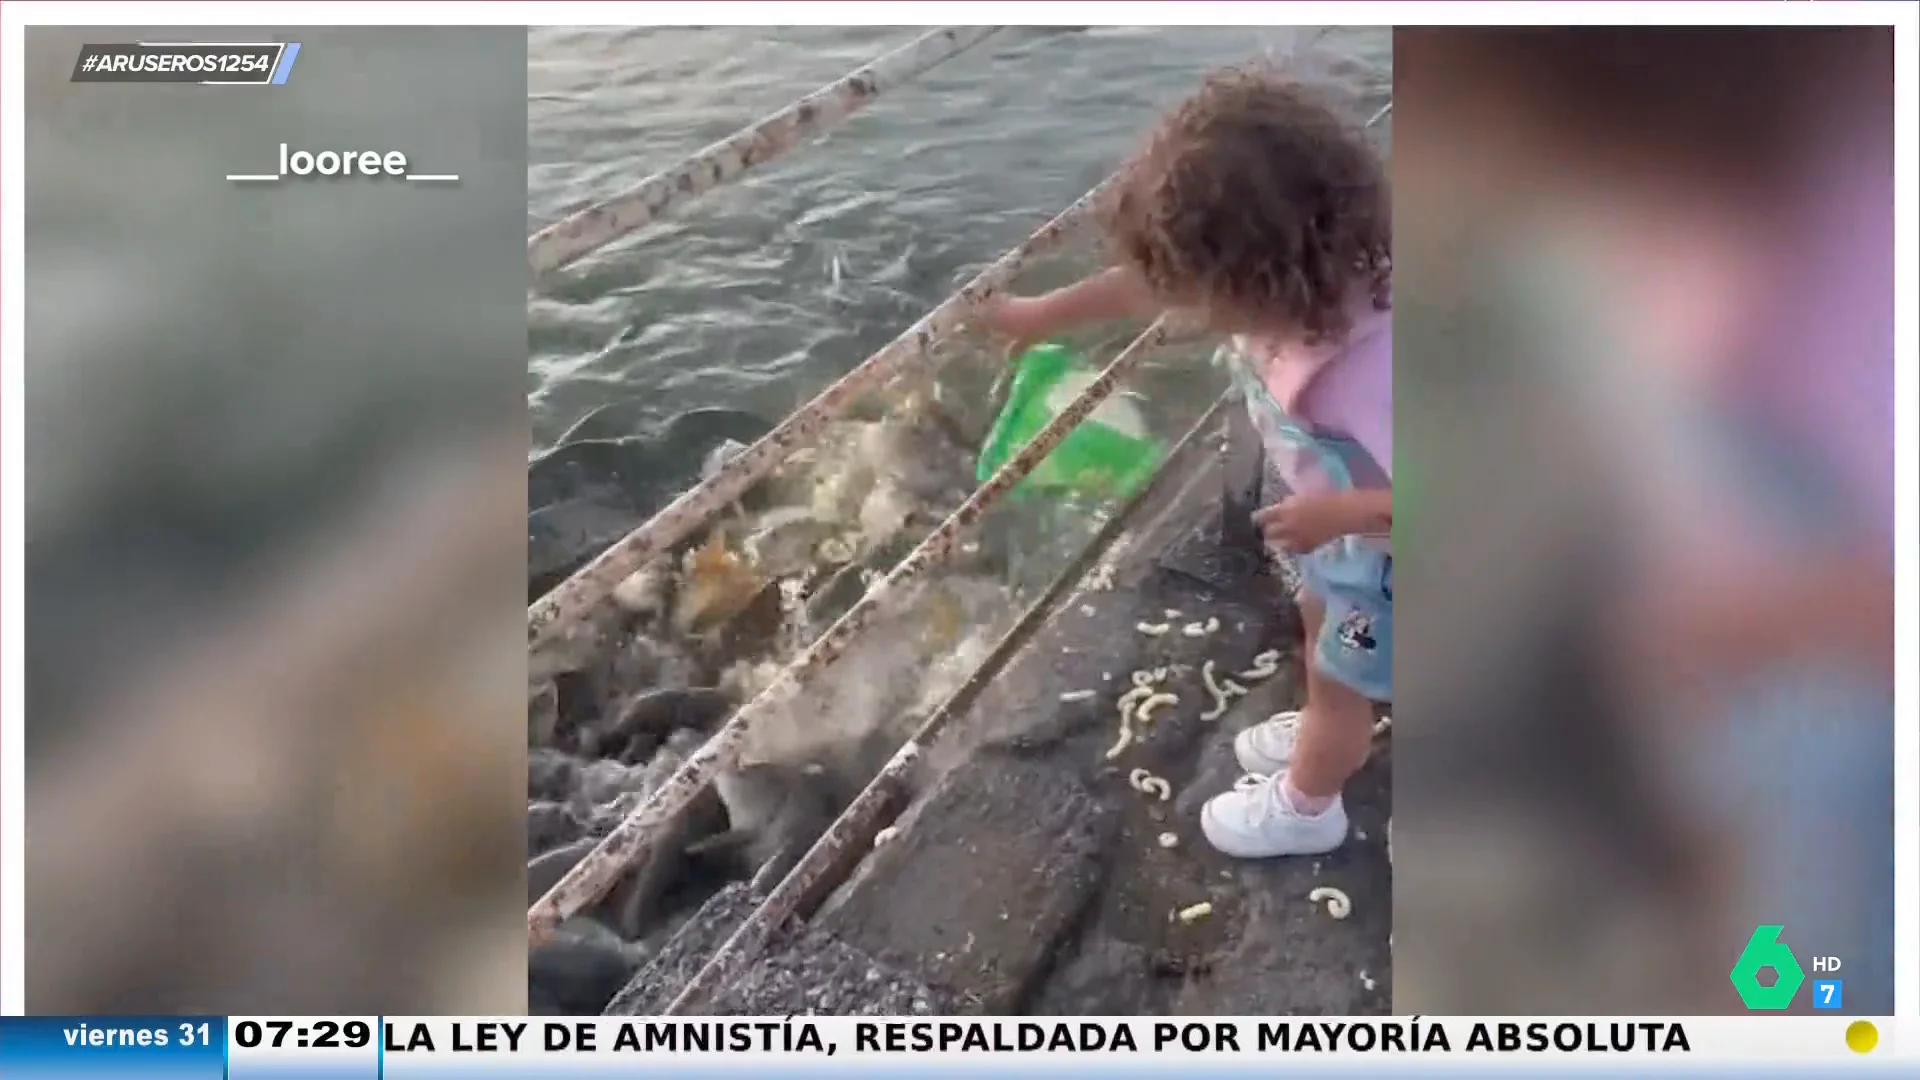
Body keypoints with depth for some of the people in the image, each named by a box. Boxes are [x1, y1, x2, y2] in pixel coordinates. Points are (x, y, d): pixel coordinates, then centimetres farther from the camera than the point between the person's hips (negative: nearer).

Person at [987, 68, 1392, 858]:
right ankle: (1323, 734, 63)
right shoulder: (1296, 282, -24)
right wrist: (1041, 316, 1)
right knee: (1319, 618, 33)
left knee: (1339, 678, 19)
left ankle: (1305, 808, 48)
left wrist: (1337, 514, -38)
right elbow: (1150, 282, -9)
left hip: (1374, 546, -7)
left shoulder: (1372, 371, -49)